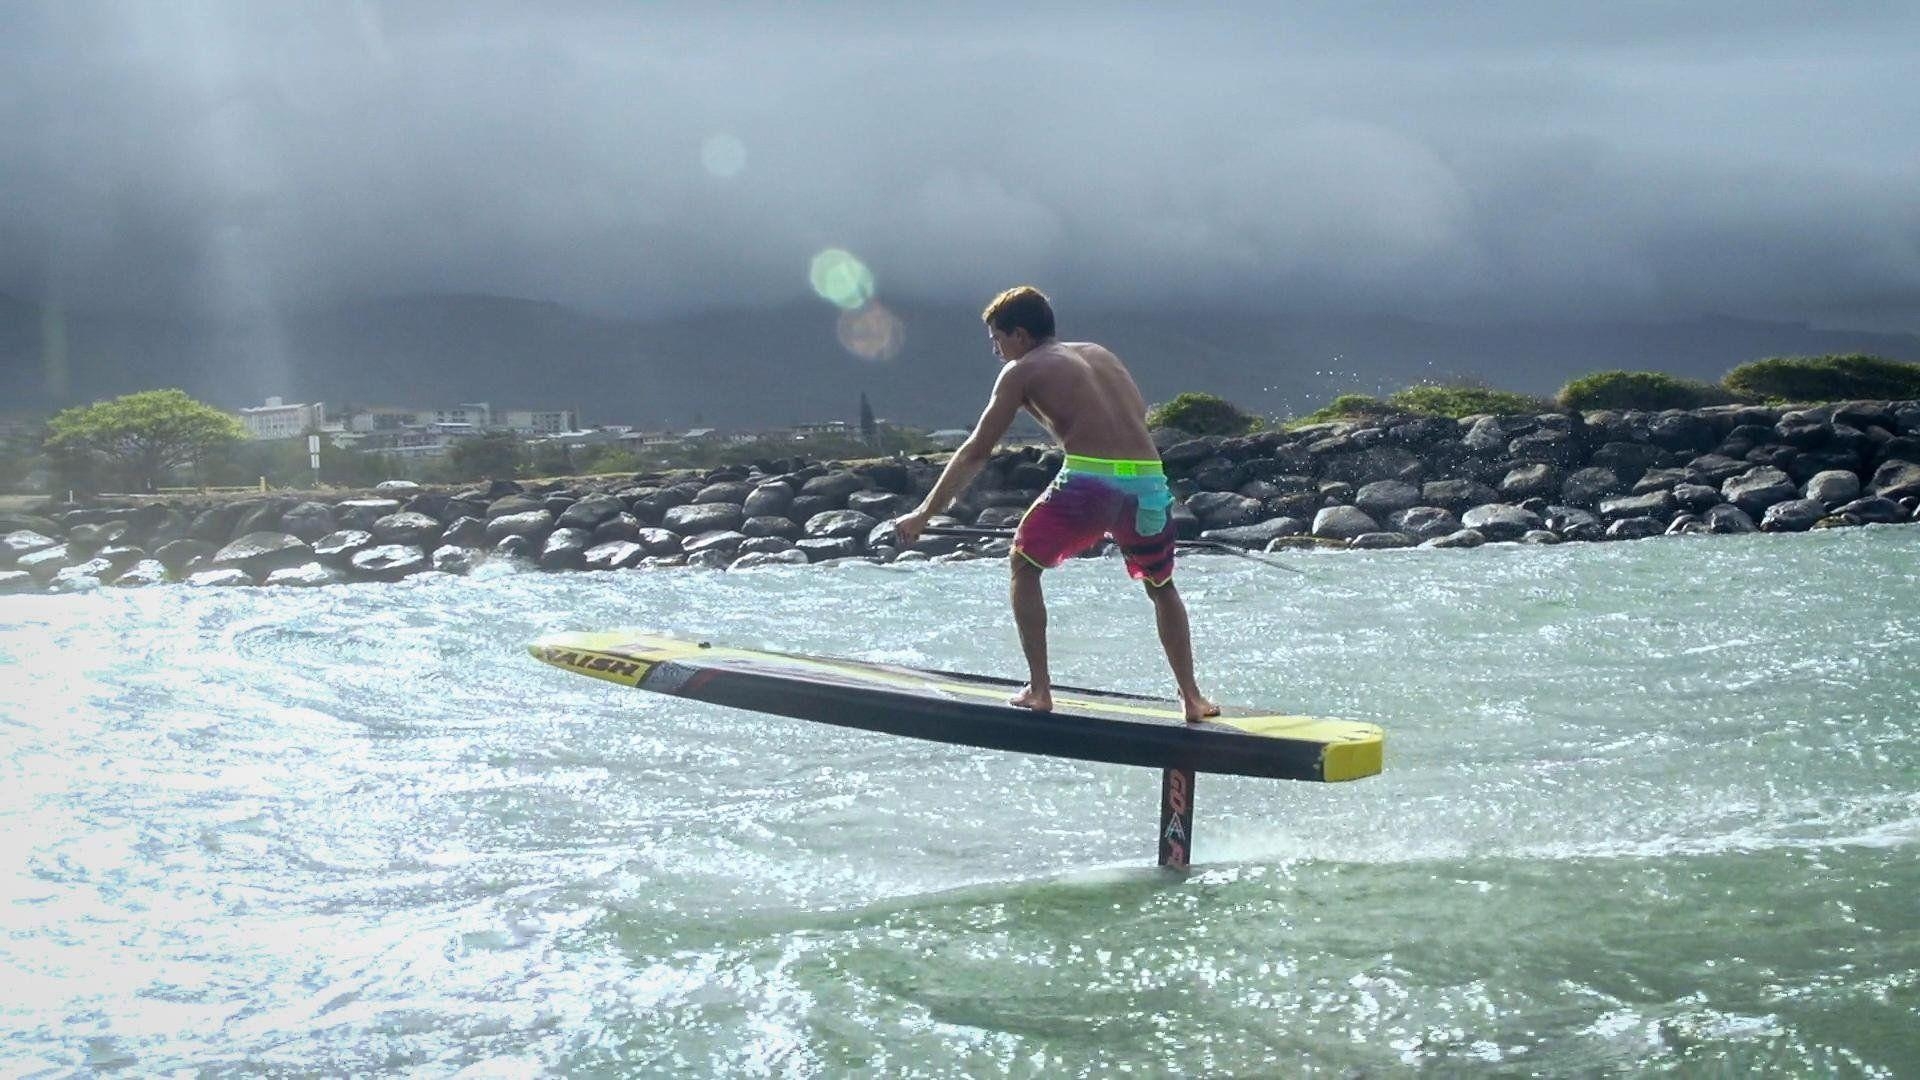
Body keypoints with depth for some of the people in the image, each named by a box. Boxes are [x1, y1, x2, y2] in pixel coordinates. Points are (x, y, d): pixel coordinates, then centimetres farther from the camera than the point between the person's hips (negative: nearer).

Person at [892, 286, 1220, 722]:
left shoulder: (1022, 370, 10)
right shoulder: (1100, 354, 25)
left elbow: (977, 451, 8)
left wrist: (924, 514, 12)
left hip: (1088, 481, -5)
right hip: (1148, 480, 5)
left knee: (1025, 564, 20)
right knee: (1161, 585, 28)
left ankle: (1039, 688, 13)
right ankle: (1192, 698, 23)